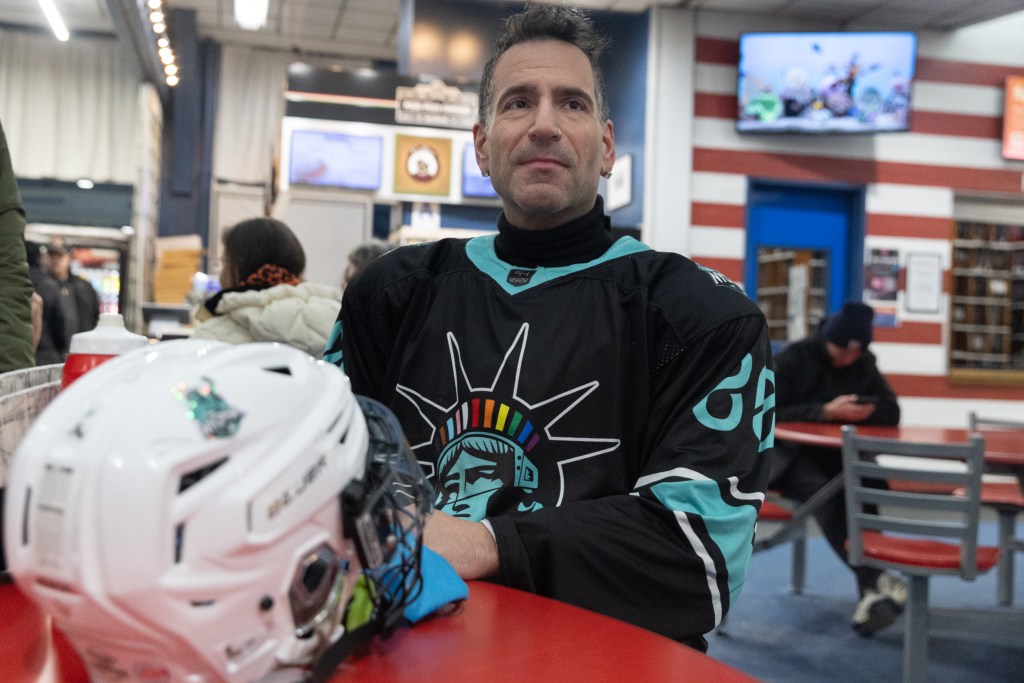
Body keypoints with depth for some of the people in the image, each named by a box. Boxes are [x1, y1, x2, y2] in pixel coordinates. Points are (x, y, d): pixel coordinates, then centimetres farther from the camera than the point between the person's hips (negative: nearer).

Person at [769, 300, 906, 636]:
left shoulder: (864, 364, 8)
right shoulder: (792, 359, -7)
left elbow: (891, 412, 6)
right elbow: (770, 413, -16)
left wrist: (862, 412, -17)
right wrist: (826, 412, -25)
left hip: (837, 457, 4)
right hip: (788, 454, -4)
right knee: (822, 493, -37)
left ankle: (870, 596, -33)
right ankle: (874, 580, -40)